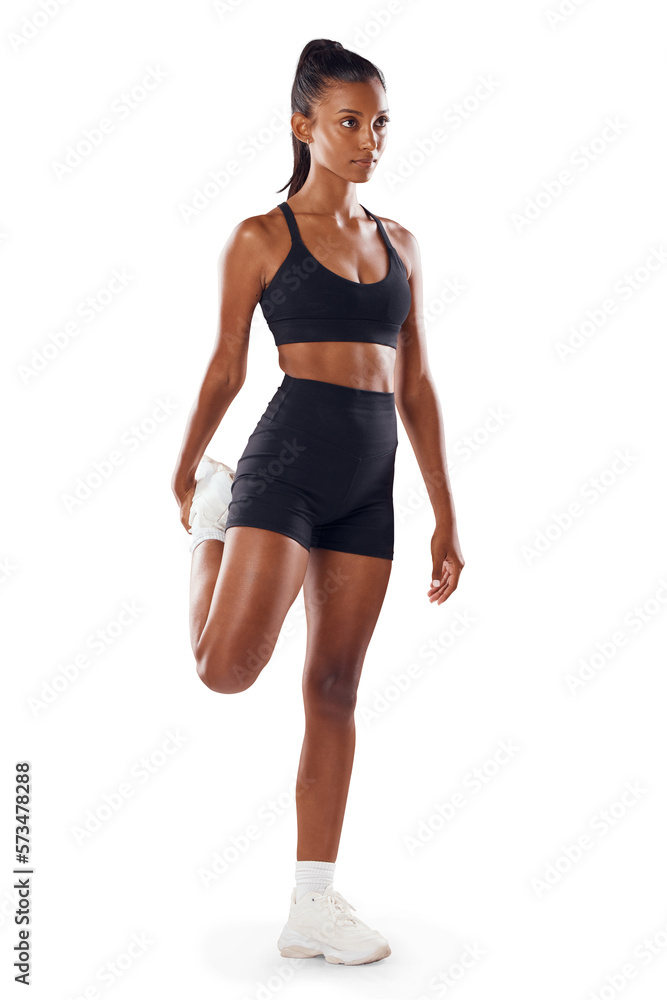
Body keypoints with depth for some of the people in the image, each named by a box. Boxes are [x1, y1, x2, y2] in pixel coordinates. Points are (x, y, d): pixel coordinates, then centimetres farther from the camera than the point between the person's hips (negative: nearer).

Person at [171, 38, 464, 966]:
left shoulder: (398, 241, 15)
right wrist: (187, 471, 17)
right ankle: (216, 521, 17)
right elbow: (225, 368, 9)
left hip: (370, 483, 4)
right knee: (228, 667, -17)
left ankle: (313, 905, 17)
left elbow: (417, 385, 13)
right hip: (288, 459, -4)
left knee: (336, 687, 6)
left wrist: (445, 515, 11)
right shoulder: (260, 238, 1)